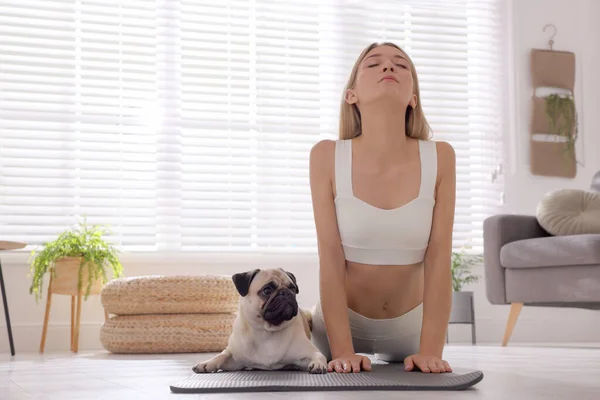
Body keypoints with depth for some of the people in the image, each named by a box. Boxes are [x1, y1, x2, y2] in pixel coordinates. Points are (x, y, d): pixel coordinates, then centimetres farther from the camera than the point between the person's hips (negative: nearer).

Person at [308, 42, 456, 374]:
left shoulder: (440, 158, -14)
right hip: (341, 322, -1)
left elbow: (438, 259, -16)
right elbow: (330, 259, -20)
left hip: (410, 325, 1)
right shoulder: (327, 156, -17)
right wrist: (343, 351, -26)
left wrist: (430, 350, -24)